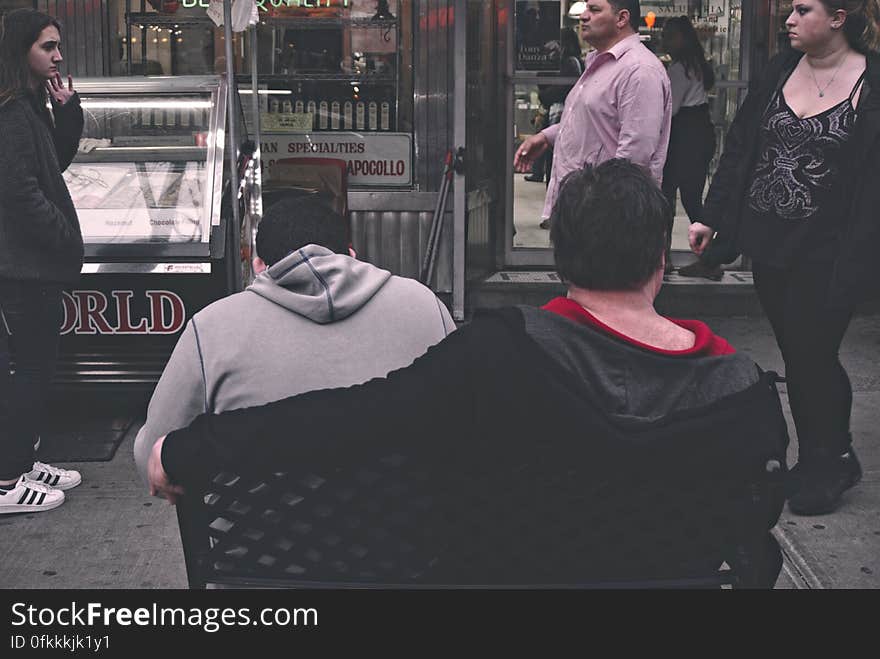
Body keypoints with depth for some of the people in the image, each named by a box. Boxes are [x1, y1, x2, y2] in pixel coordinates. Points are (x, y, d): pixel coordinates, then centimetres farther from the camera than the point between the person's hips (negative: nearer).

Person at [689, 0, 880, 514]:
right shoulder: (781, 71, 7)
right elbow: (739, 149, 11)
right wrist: (711, 218, 8)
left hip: (825, 254, -5)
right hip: (771, 243, 6)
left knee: (813, 355, 2)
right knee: (797, 355, 12)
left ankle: (830, 464, 24)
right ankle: (823, 461, 28)